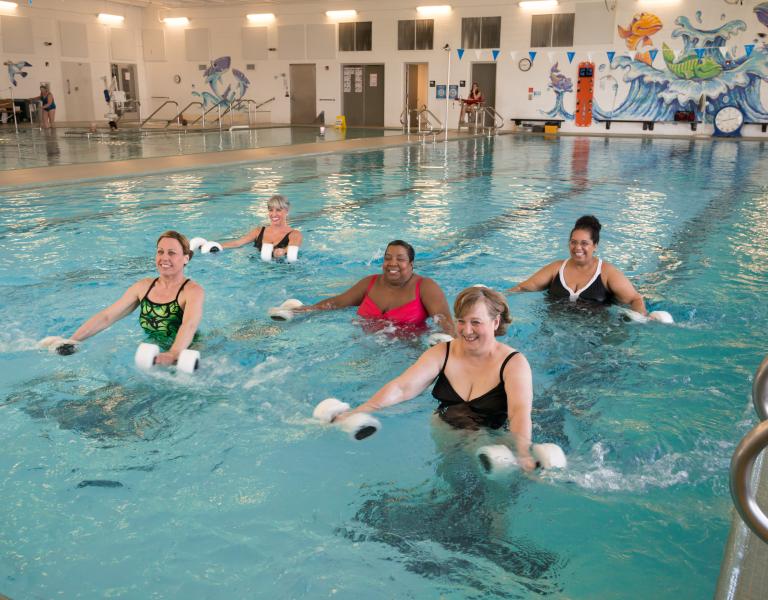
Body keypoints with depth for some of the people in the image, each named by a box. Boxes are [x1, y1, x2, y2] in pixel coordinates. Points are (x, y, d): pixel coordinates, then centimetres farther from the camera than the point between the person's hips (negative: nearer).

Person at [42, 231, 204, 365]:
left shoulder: (193, 291, -14)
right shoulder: (144, 286, 4)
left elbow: (189, 325, -35)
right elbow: (106, 316, 1)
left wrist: (173, 354, -55)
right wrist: (72, 340, -11)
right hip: (151, 349, 5)